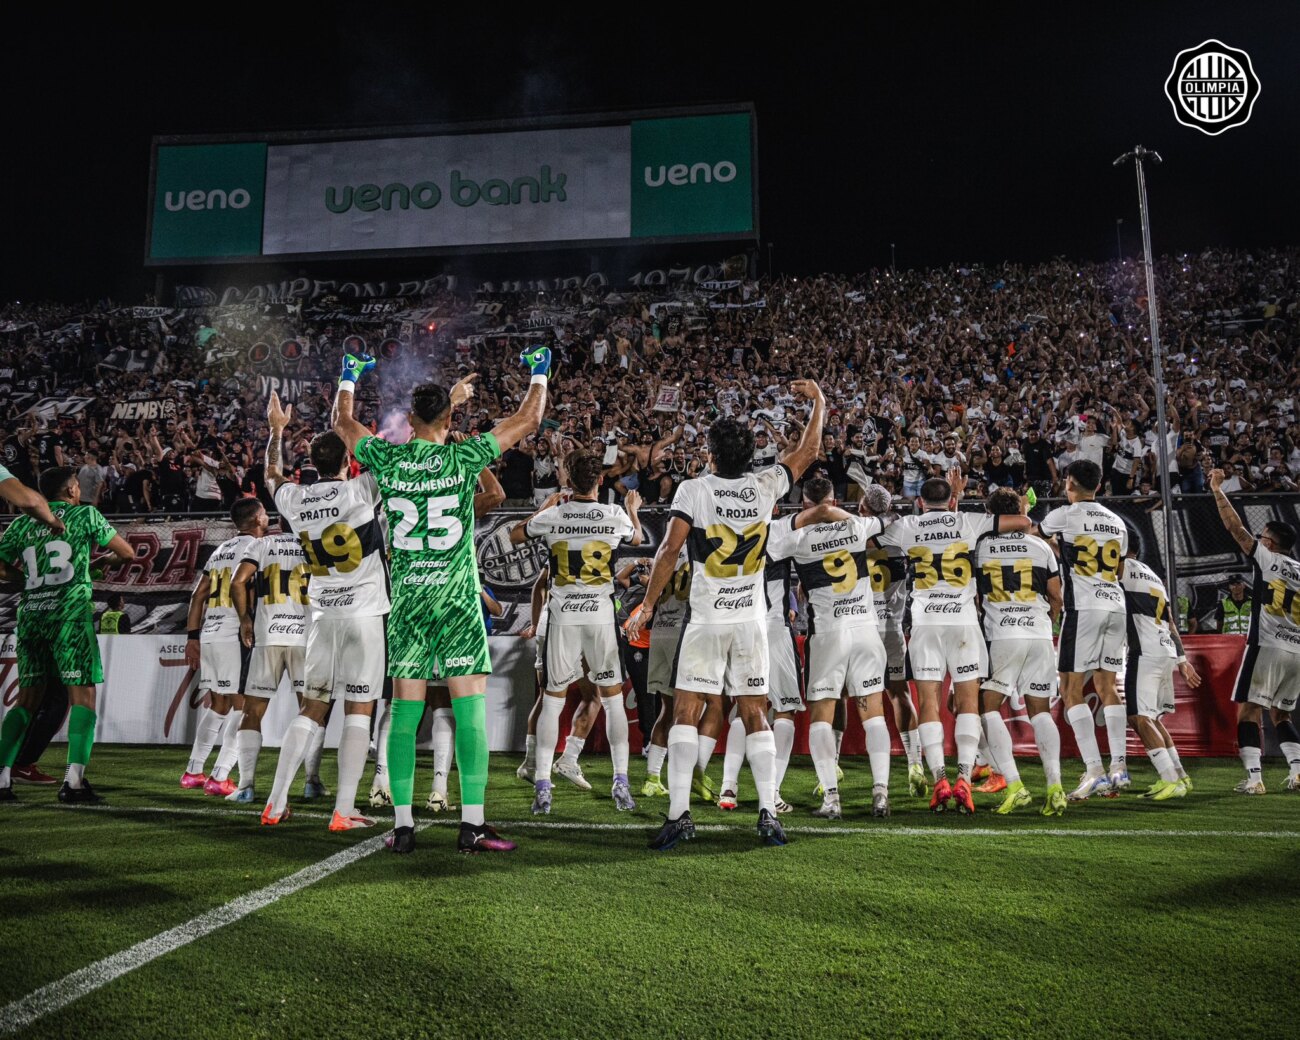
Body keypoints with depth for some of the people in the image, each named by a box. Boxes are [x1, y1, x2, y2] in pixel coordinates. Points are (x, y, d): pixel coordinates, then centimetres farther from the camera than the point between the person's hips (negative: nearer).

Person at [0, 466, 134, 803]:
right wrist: (120, 560, 29)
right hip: (70, 614, -5)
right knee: (82, 696, -2)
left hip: (30, 613, 5)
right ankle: (73, 782, -11)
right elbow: (127, 553, 7)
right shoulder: (85, 515, 4)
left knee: (27, 699, 14)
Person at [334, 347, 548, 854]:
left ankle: (402, 825, 10)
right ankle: (472, 823, 0)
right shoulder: (463, 457, -5)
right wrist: (539, 373, 23)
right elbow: (528, 420, 6)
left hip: (406, 602, 3)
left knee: (404, 712, 7)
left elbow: (342, 423, 22)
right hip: (457, 600, -3)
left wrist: (349, 378, 40)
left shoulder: (387, 460, 2)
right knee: (470, 711, 0)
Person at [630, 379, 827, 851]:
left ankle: (679, 813, -4)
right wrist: (817, 401, 30)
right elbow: (806, 451, 17)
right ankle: (769, 812, 8)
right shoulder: (764, 487, 1)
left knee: (686, 713, 1)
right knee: (754, 715, 10)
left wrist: (648, 605, -4)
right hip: (751, 622, 3)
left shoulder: (693, 490, -7)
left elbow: (669, 550, -12)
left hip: (706, 622, -3)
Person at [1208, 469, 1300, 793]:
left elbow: (1234, 526, -1)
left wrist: (1216, 489, 5)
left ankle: (1254, 777, -9)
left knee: (1250, 710, -1)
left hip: (1268, 647, -6)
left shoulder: (1266, 558, -1)